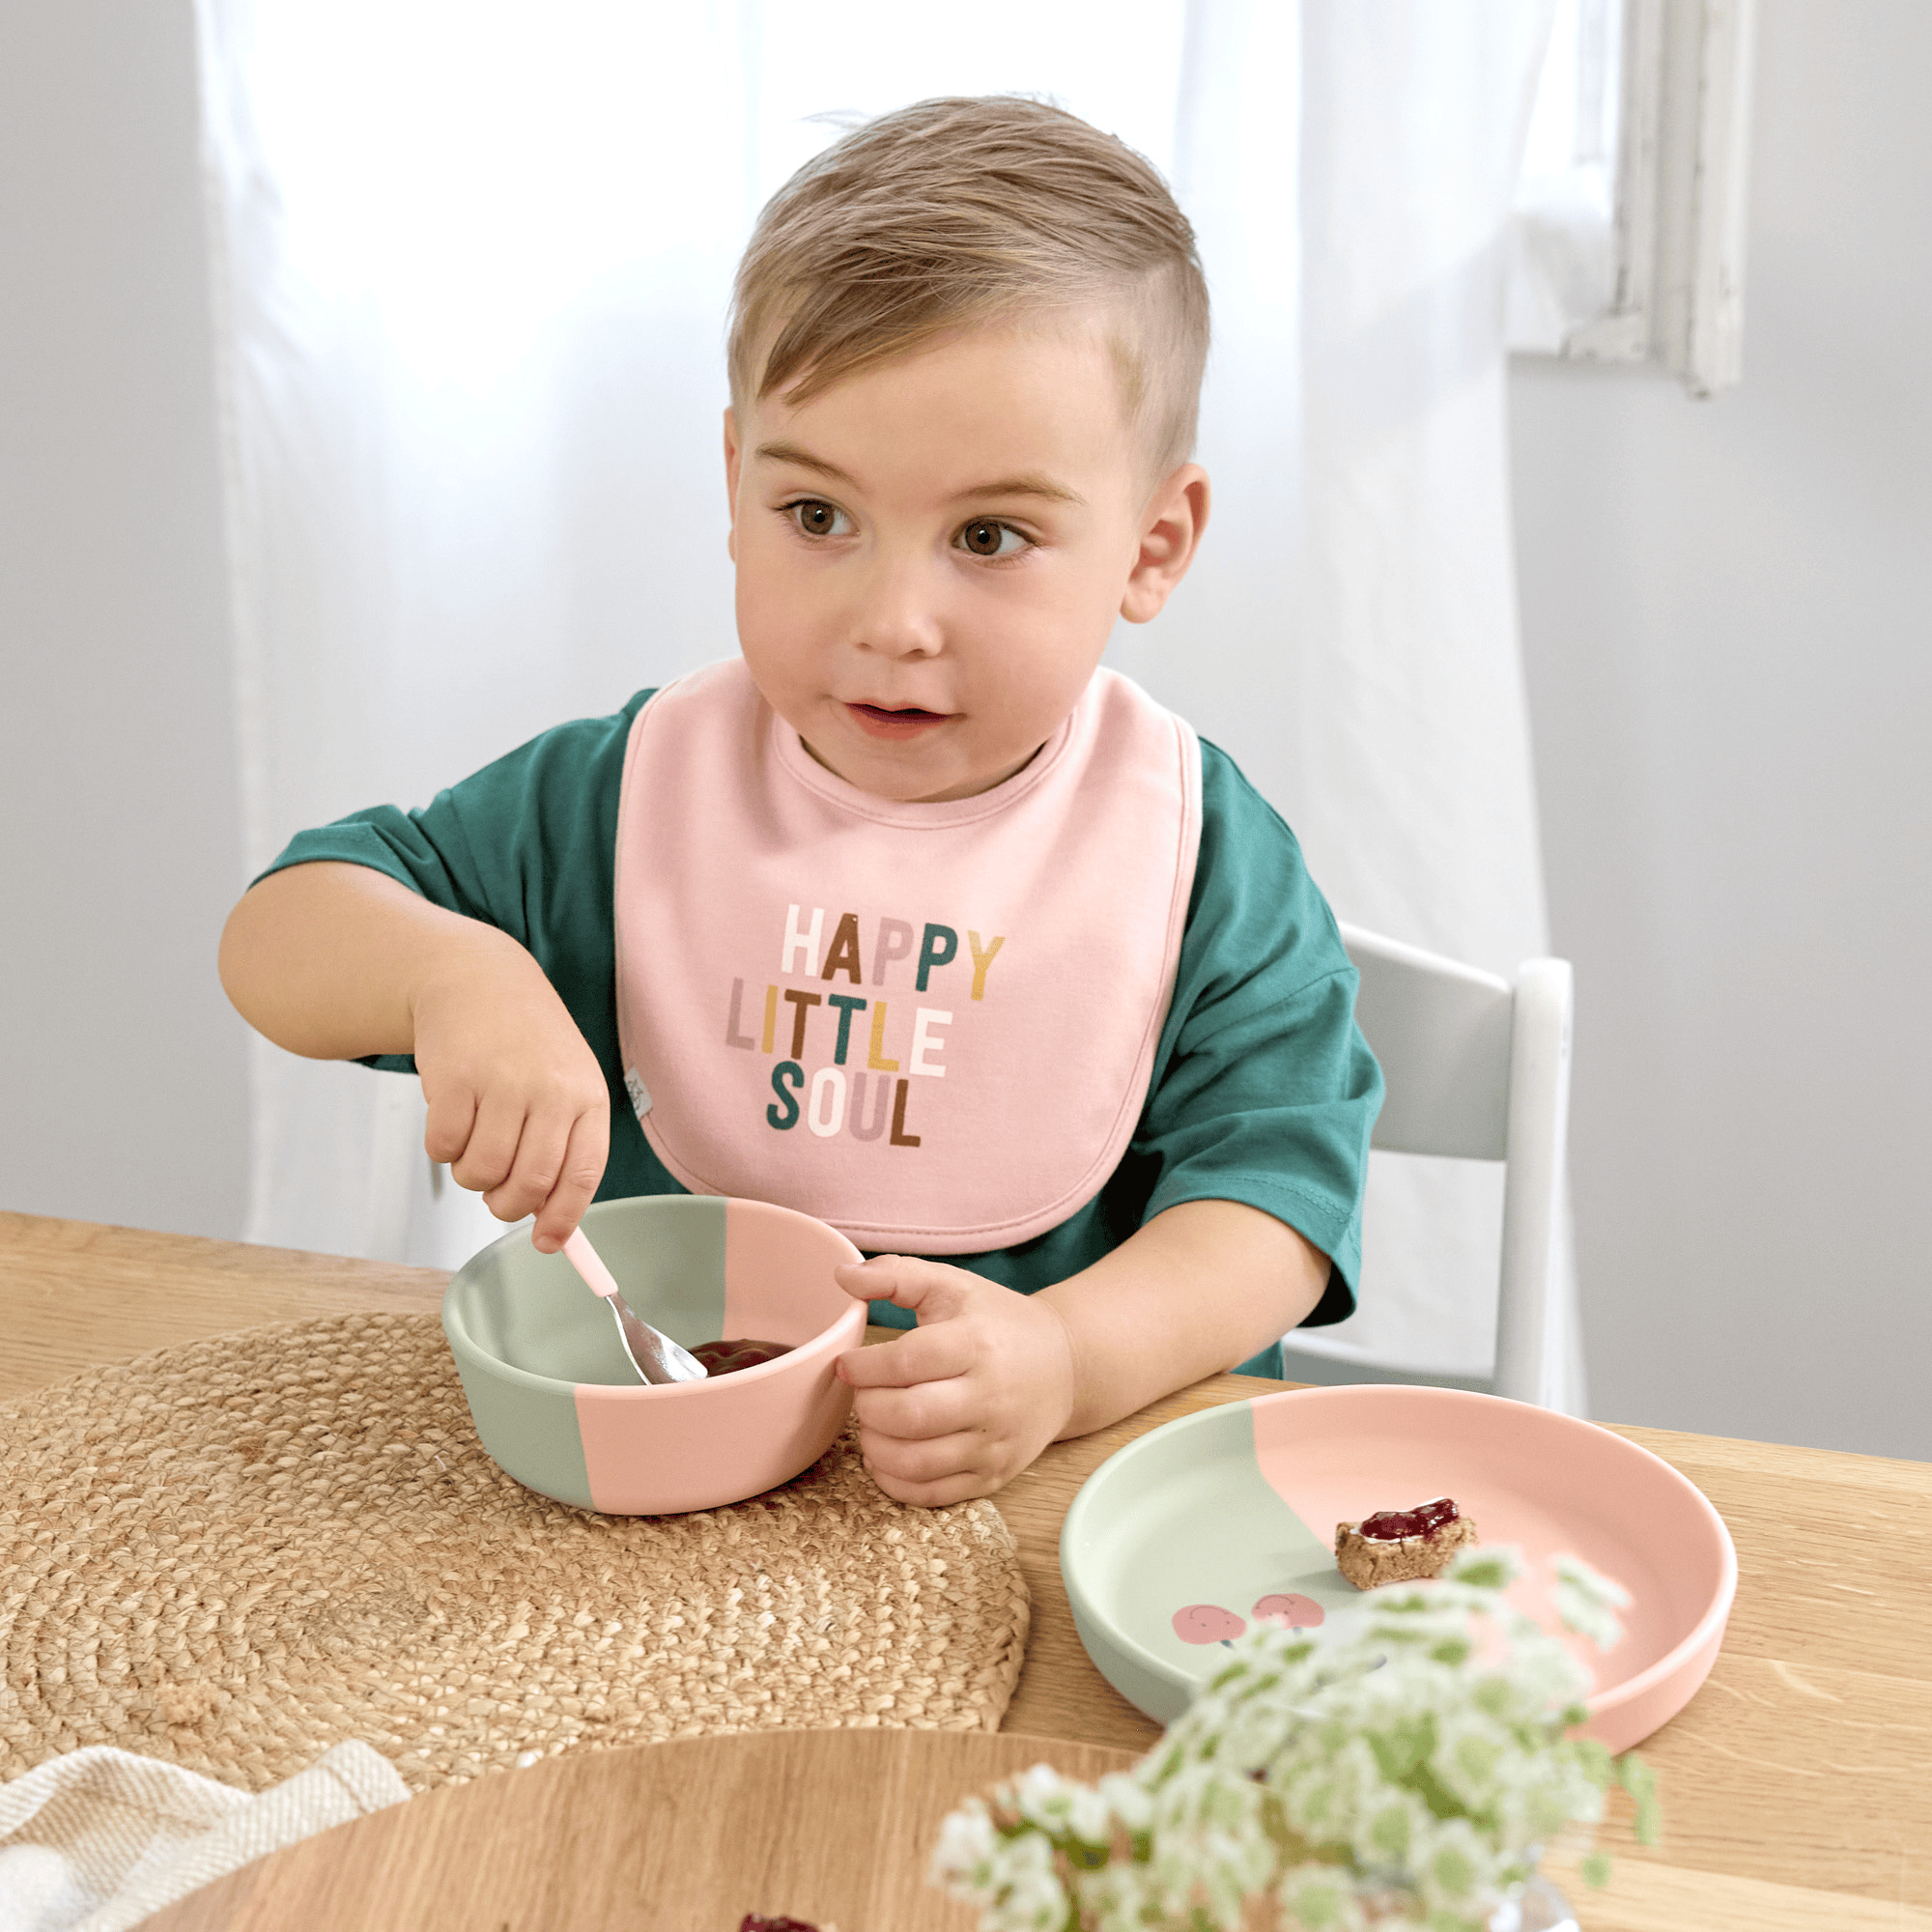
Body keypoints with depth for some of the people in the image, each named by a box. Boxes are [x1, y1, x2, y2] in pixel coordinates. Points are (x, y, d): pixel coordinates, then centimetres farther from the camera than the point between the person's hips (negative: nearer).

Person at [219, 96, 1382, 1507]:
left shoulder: (1200, 856, -3)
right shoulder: (630, 800, 2)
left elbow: (1274, 1175, -9)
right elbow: (273, 940, 6)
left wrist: (1069, 1357, -29)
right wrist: (452, 973, -18)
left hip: (1081, 1491, 1)